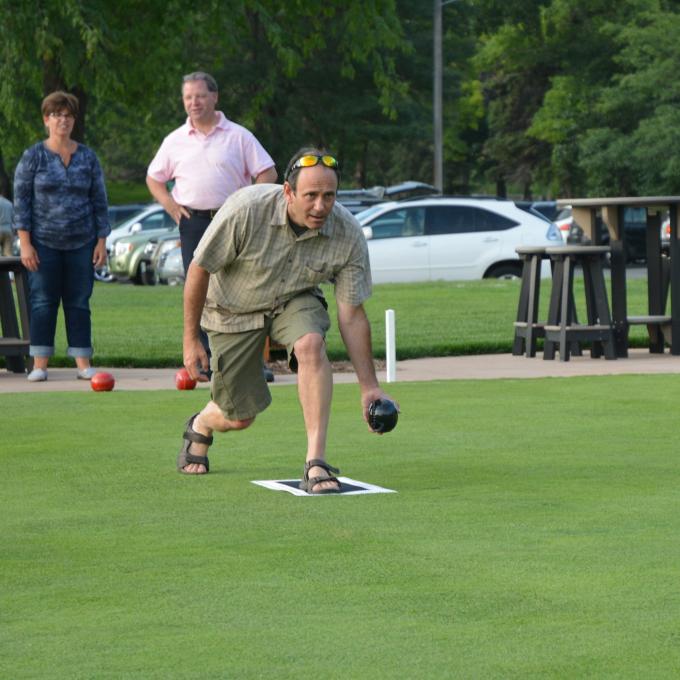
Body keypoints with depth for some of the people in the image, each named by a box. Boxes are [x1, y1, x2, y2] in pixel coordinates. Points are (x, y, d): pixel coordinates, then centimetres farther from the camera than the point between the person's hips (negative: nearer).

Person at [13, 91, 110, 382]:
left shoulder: (88, 157, 7)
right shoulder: (33, 157, 1)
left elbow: (99, 201, 9)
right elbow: (21, 200, -1)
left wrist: (102, 241, 3)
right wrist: (25, 243, -9)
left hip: (81, 243, 2)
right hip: (44, 243, -2)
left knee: (79, 303, 3)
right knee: (43, 301, -2)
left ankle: (83, 363, 6)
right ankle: (40, 364, 0)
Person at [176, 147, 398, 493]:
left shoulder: (348, 234, -25)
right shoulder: (246, 209, -32)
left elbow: (351, 315, -18)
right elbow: (199, 270, -19)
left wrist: (369, 386, -21)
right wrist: (190, 341, -14)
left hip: (295, 302, 1)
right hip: (234, 309, -1)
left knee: (311, 344, -34)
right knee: (239, 417, 4)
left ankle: (316, 463, -32)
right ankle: (200, 427, 45)